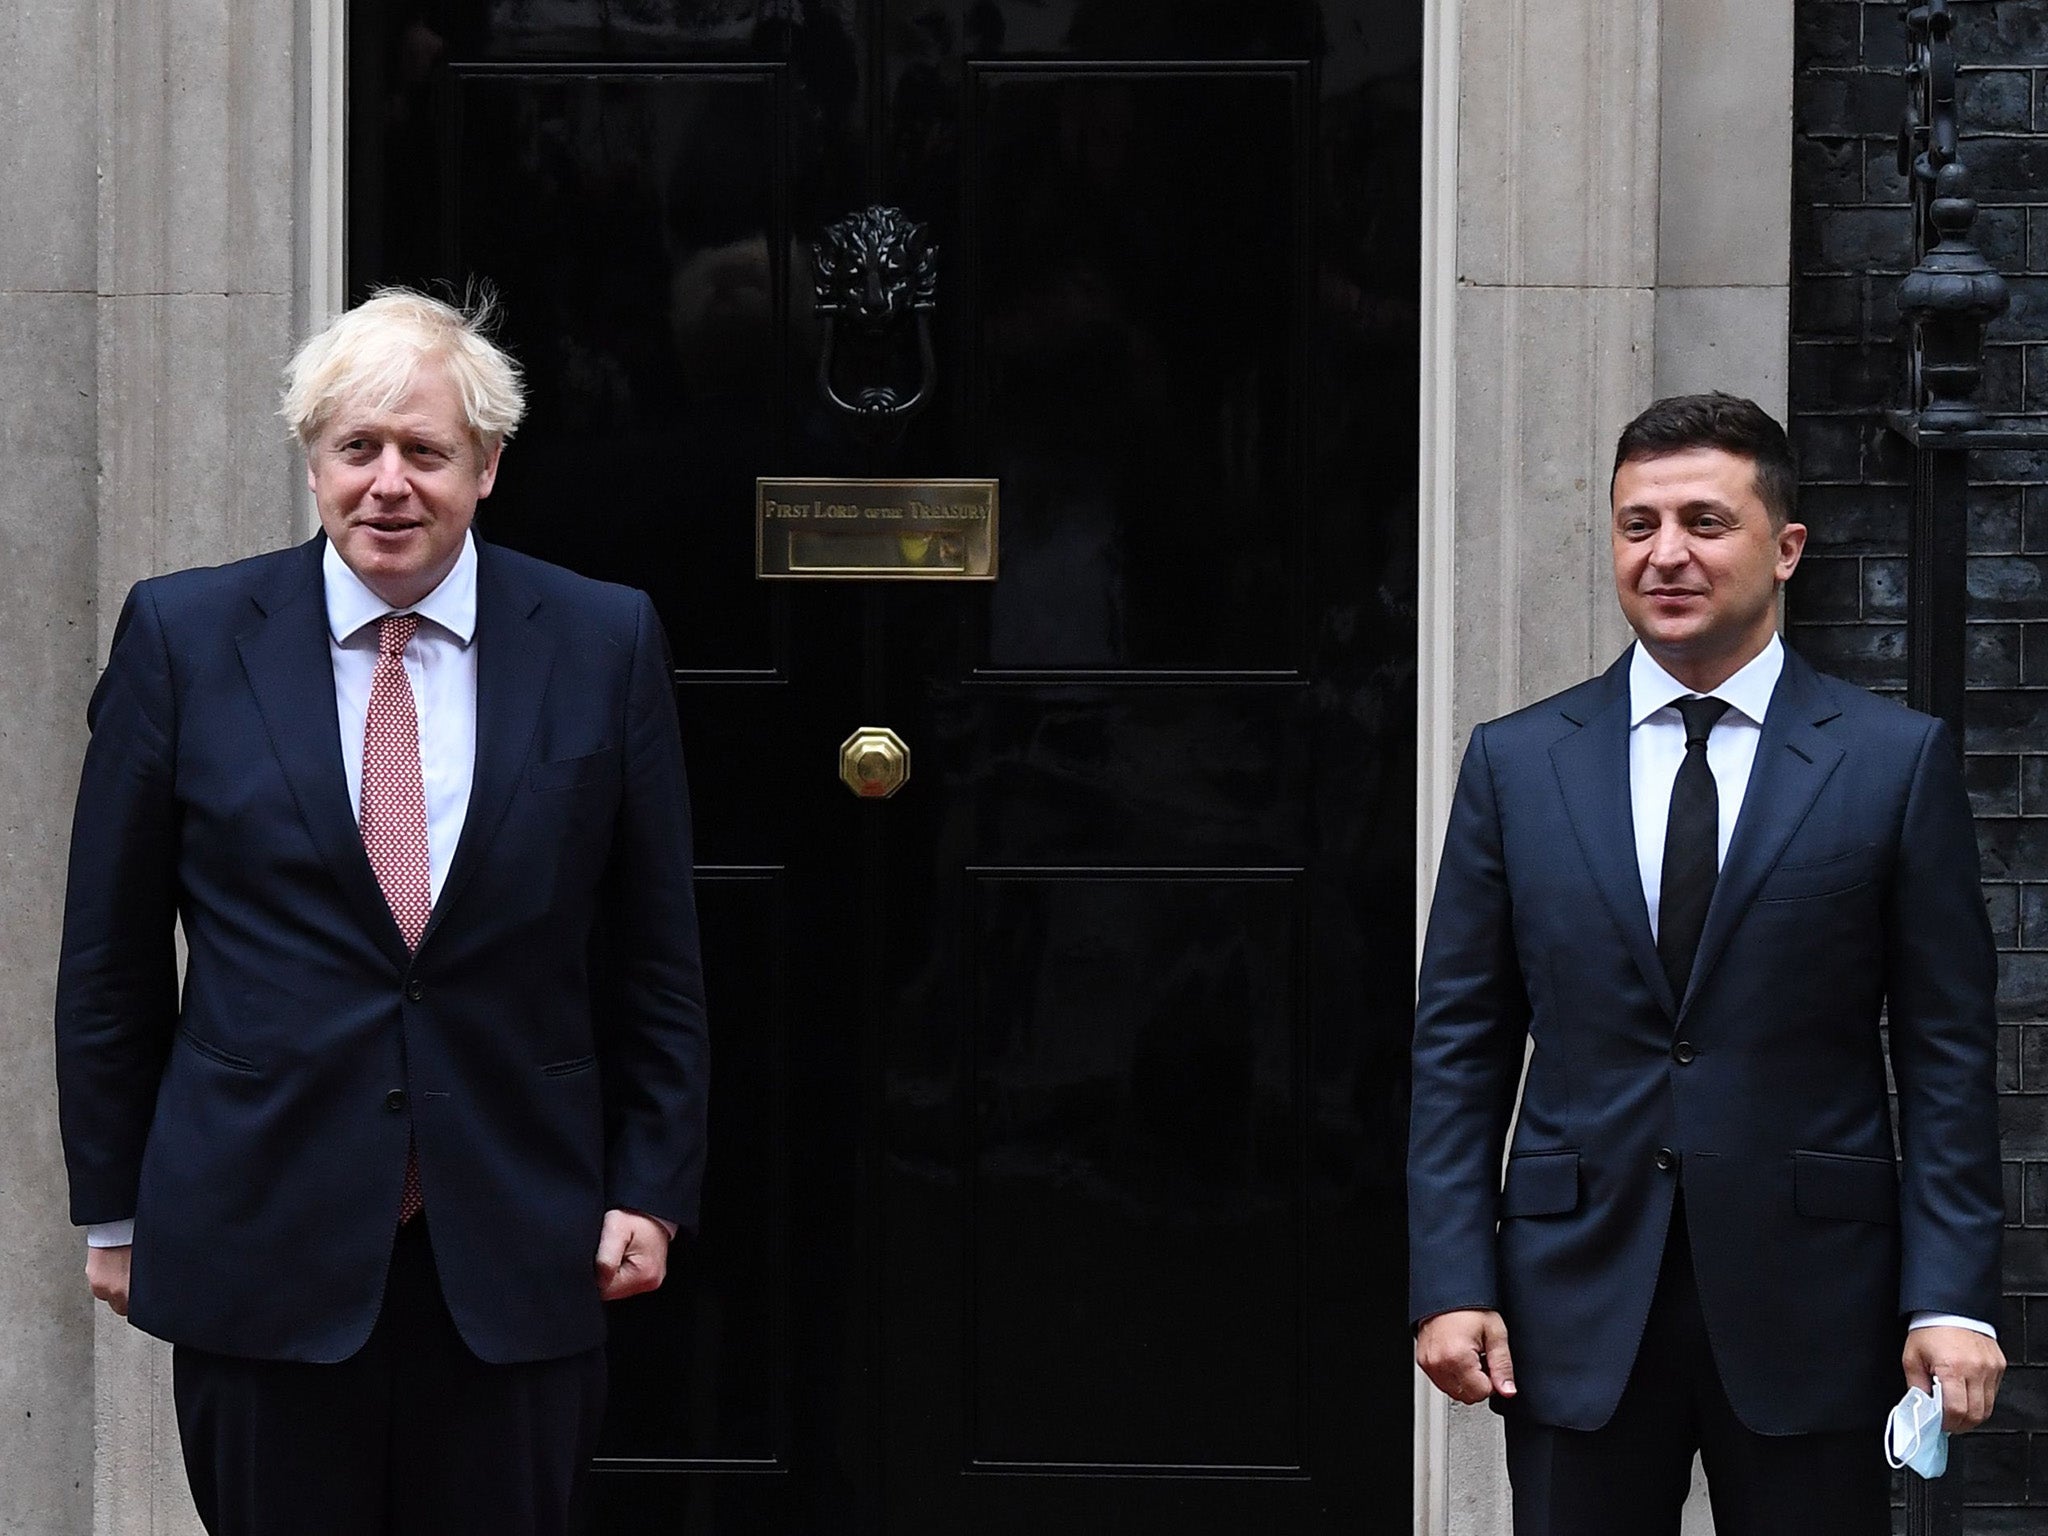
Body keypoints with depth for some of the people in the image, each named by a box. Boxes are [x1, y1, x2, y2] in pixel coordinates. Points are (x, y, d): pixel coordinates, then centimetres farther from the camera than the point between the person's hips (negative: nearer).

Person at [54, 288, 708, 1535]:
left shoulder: (606, 643, 2)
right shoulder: (184, 637, 1)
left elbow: (654, 951, 7)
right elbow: (110, 954, 5)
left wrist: (653, 1188, 3)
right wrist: (115, 1209, 5)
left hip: (519, 1241, 1)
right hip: (260, 1239, 0)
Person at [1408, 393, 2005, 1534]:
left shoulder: (1899, 763, 2)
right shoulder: (1517, 763, 7)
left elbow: (1948, 1053, 0)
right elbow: (1460, 1047, 7)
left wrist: (1953, 1299, -7)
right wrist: (1451, 1282, -2)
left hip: (1809, 1309, -1)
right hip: (1575, 1306, 2)